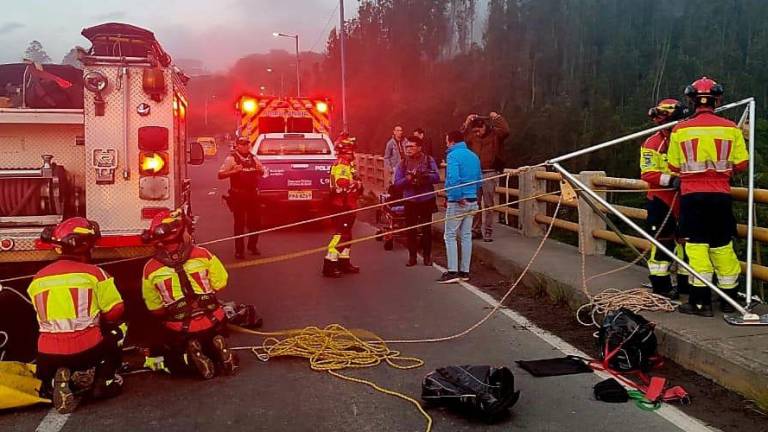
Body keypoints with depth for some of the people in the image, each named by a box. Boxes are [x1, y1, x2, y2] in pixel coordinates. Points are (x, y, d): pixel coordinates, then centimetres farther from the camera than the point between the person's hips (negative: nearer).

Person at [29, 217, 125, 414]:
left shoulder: (38, 279, 7)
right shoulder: (93, 273, -7)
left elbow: (44, 318, 16)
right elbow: (115, 311, -6)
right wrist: (97, 320, 17)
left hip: (49, 353, 4)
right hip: (86, 348, -4)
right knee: (113, 335, 27)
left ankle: (54, 384, -2)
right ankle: (102, 379, 3)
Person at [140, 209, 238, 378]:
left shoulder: (150, 269, -11)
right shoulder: (203, 255, -13)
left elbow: (155, 309, 0)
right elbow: (220, 285, -2)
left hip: (179, 332, -1)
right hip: (213, 324, 1)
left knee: (175, 365, 27)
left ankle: (192, 362, -6)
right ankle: (219, 351, -5)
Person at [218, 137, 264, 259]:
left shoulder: (253, 158, 12)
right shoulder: (231, 159, -4)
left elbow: (262, 173, 23)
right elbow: (220, 175, -8)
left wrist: (260, 169, -1)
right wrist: (234, 171, -23)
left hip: (253, 194, 5)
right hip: (238, 195, -5)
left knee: (256, 221, 9)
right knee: (239, 223, -2)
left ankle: (252, 245, 28)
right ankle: (239, 250, 5)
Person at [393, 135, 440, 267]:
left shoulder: (429, 160, -3)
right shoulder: (403, 163, 2)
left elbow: (436, 178, -11)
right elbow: (397, 183, -3)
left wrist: (424, 176, -27)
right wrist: (408, 178, -21)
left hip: (426, 200, -1)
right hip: (410, 201, 1)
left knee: (426, 229, 7)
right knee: (411, 229, 4)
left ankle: (427, 256, 18)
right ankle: (412, 256, 15)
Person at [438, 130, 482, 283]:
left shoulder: (453, 155, -12)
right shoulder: (474, 156, 13)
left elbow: (453, 178, -23)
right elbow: (479, 178, 15)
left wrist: (458, 198, -17)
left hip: (457, 202, -8)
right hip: (472, 202, 8)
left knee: (450, 235, -2)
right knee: (466, 236, 11)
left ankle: (452, 272, -6)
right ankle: (464, 271, 16)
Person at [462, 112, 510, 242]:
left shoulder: (495, 134, -4)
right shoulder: (472, 136, 9)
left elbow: (506, 131, -20)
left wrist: (497, 118, -15)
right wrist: (467, 122, -2)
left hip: (490, 174, -4)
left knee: (488, 204, 1)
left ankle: (488, 232, 6)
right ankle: (475, 229, 16)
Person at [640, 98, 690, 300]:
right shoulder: (652, 144, -8)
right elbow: (647, 174, -15)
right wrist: (670, 179, -27)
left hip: (683, 200, 6)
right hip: (661, 200, -5)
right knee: (662, 241, -2)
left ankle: (686, 282, 23)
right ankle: (660, 285, 7)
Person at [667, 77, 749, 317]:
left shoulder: (680, 130, -4)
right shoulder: (731, 128, 0)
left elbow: (674, 167, 3)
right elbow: (740, 164, 3)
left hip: (692, 194, -2)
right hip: (721, 194, 2)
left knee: (696, 245, 0)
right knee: (723, 246, 12)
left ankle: (701, 302, -2)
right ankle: (729, 299, 22)